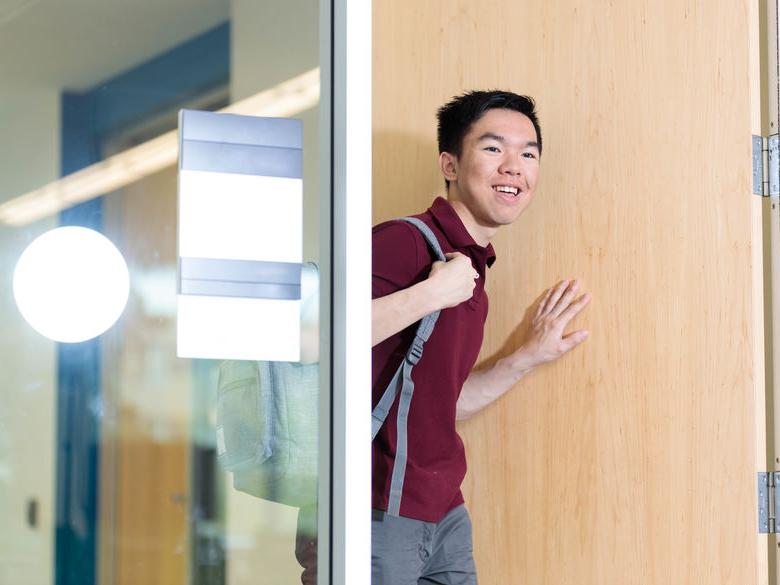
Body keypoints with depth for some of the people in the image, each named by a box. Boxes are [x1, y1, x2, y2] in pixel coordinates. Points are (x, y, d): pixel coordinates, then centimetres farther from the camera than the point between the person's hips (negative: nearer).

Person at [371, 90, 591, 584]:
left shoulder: (474, 272, 15)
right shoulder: (404, 242, -14)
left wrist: (529, 357, 20)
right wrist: (431, 294, -23)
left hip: (444, 514, 9)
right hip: (377, 516, -9)